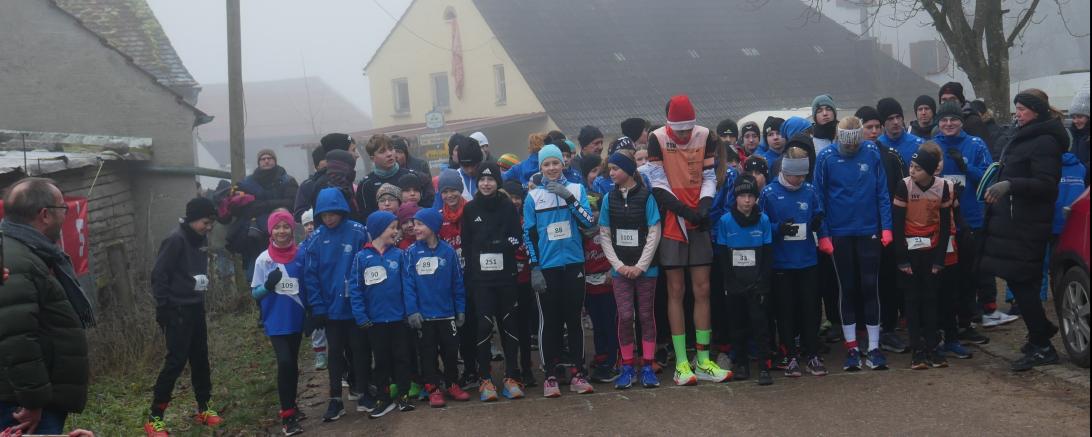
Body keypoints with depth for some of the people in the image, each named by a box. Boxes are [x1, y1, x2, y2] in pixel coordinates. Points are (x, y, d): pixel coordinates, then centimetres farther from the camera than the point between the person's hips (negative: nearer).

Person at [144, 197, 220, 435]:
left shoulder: (201, 239, 9)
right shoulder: (175, 240, -16)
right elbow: (158, 276, -17)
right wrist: (164, 308, -16)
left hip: (196, 309, 8)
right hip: (178, 311, -8)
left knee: (200, 359, 13)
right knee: (176, 361, -8)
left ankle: (203, 409, 25)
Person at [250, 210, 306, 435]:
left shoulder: (300, 256, -1)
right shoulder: (264, 259, -4)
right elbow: (254, 293, -1)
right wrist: (268, 285, -21)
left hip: (296, 319, 3)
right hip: (275, 321, -3)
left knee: (293, 363, 14)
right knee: (285, 362, -15)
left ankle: (290, 406, 32)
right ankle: (287, 416, -7)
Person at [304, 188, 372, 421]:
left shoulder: (358, 232, -10)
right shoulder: (317, 239, -3)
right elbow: (311, 276, -2)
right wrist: (317, 307, -7)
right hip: (331, 307, 2)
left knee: (360, 349, 9)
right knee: (335, 353, 11)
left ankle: (362, 393, 24)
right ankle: (335, 400, 19)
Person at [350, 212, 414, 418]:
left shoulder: (398, 255, -2)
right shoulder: (362, 257, -5)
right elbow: (355, 289, -5)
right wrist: (361, 317, -11)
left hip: (399, 318, 0)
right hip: (375, 320, 0)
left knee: (402, 357, 8)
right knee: (381, 360, 11)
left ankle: (403, 396, 20)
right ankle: (383, 399, 22)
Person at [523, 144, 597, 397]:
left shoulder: (577, 189, 5)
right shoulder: (533, 197, 4)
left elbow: (587, 222, -7)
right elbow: (529, 235, 3)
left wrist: (568, 197, -17)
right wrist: (534, 268, -3)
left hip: (573, 264, 0)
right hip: (546, 267, 0)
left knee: (574, 319, 5)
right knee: (549, 321, 2)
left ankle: (577, 373, 12)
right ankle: (551, 376, 8)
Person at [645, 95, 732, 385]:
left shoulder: (705, 136, 1)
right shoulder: (657, 139, -7)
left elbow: (709, 177, 5)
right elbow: (658, 184, -9)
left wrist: (704, 207, -11)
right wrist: (685, 210, -16)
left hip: (698, 223, 3)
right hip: (671, 223, -3)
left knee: (702, 290, 4)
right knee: (676, 291, 0)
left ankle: (703, 361, 11)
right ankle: (681, 363, 6)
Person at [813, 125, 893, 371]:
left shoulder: (872, 154, -4)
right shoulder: (826, 158, -6)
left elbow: (882, 193, -1)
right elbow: (820, 198, -2)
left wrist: (886, 227, -6)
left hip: (869, 231, 0)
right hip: (840, 233, 0)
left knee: (870, 287, 3)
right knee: (847, 289, 8)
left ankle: (874, 348, 10)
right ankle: (851, 348, 17)